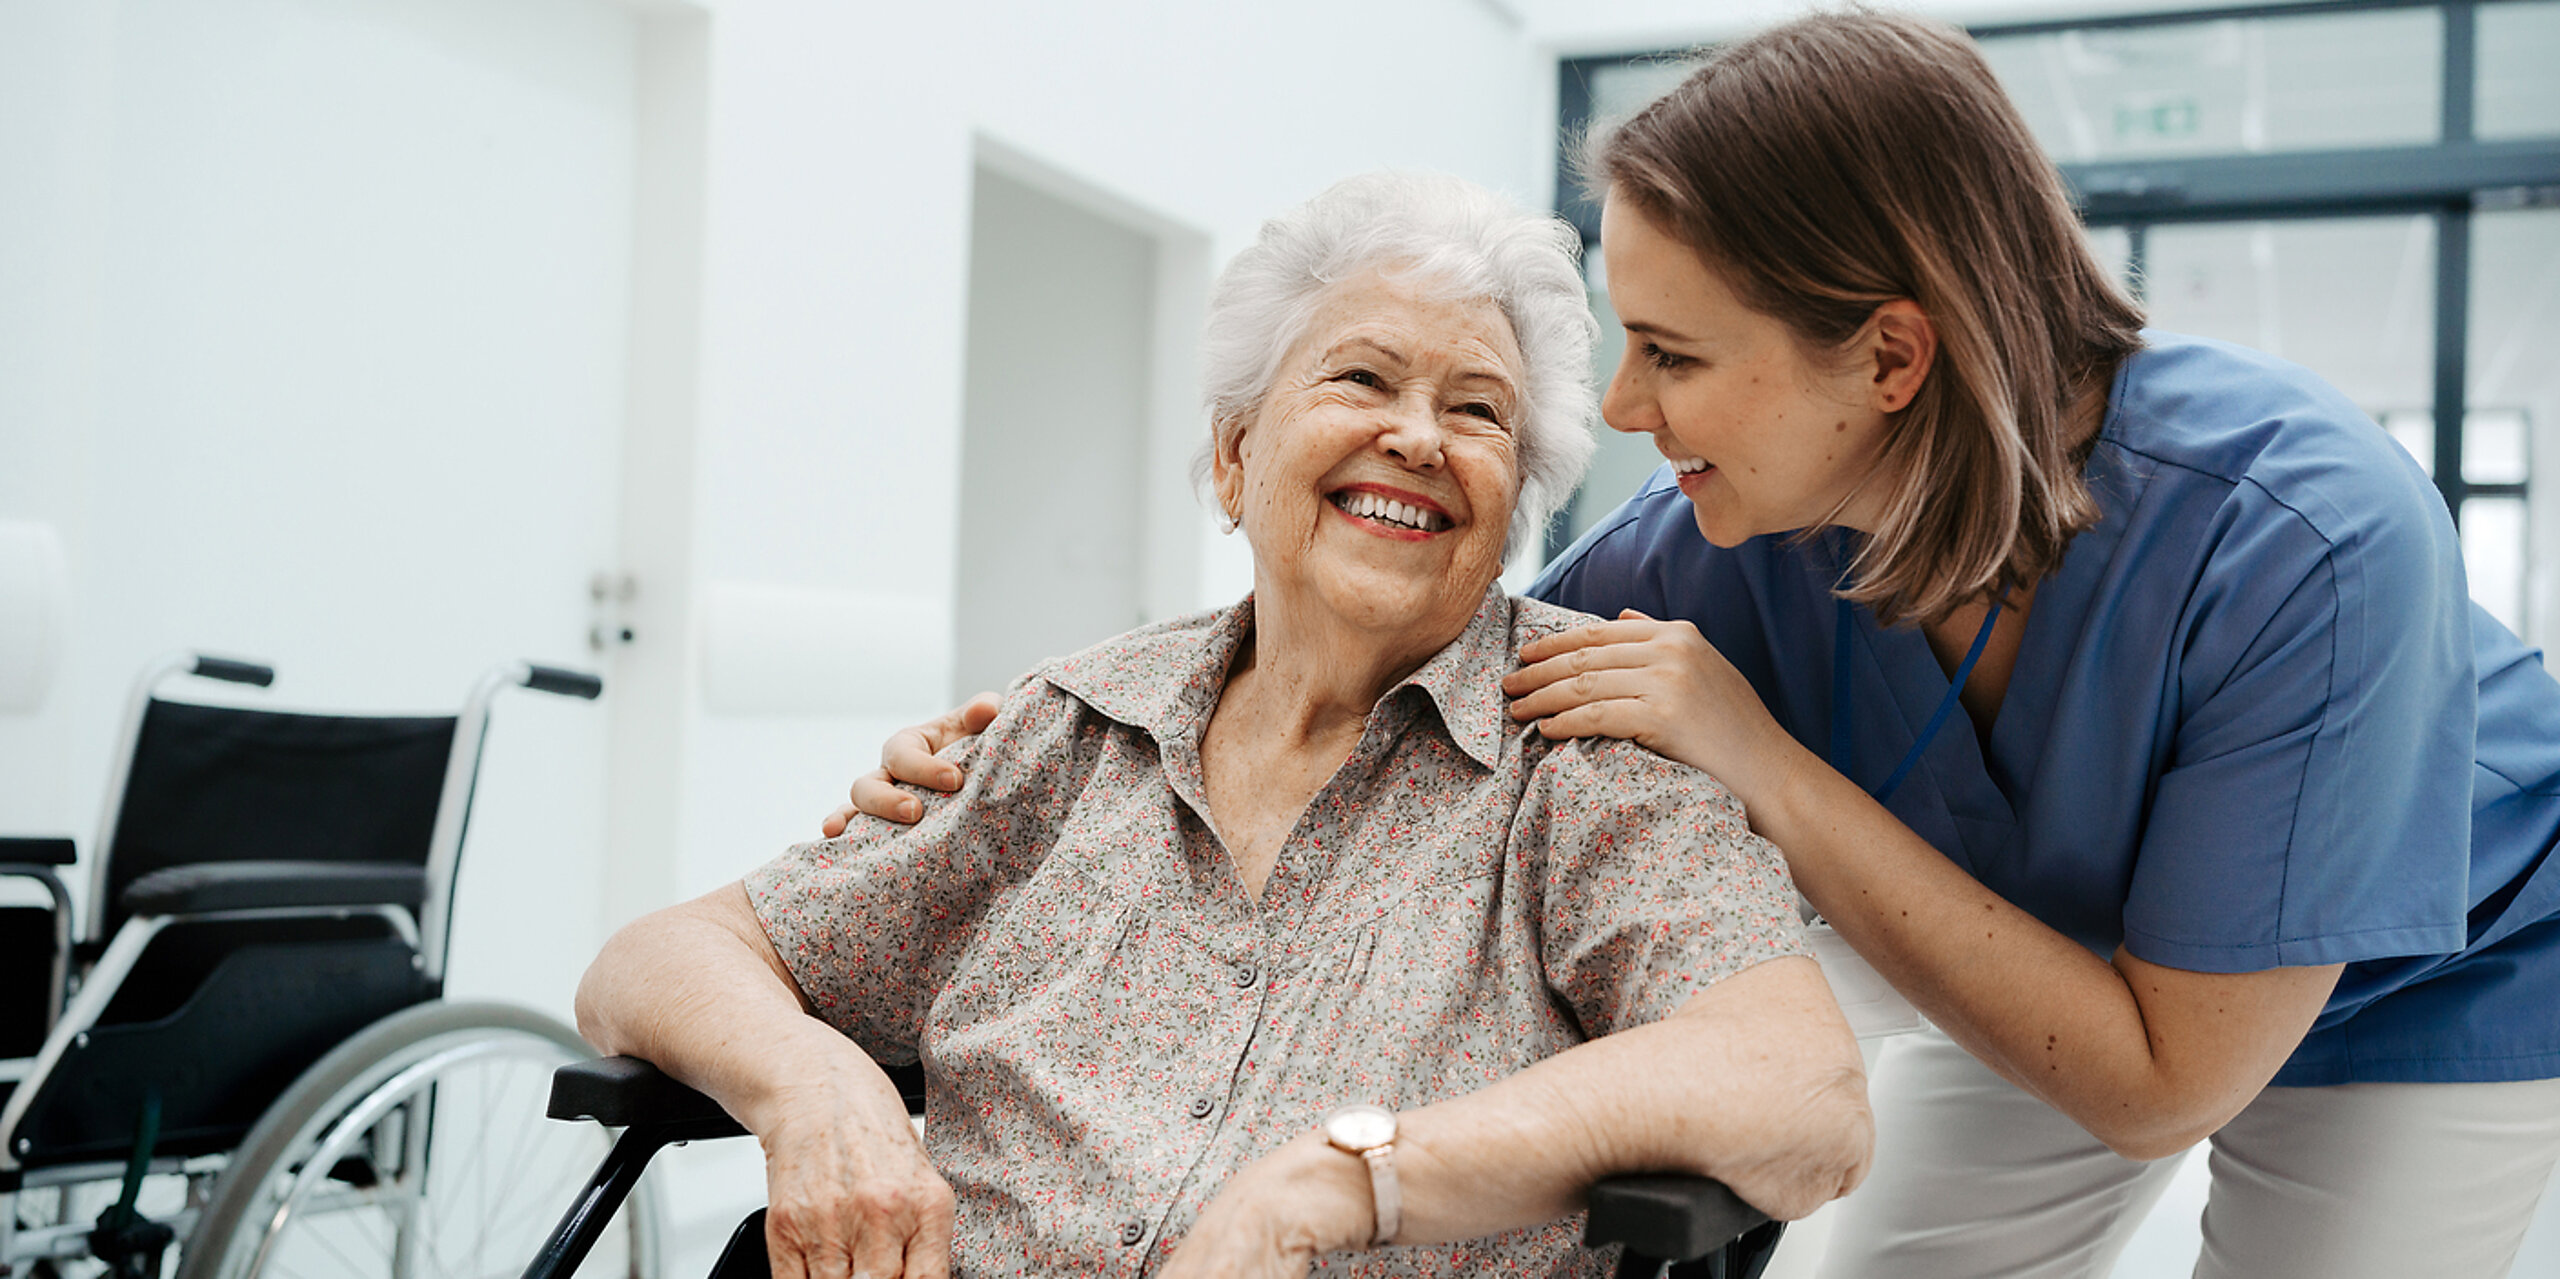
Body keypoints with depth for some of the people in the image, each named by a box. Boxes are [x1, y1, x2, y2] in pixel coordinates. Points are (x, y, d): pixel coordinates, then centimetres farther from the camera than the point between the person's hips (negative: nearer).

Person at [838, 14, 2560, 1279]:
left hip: (2419, 994, -3)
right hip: (2056, 948, 4)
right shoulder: (1738, 536, -26)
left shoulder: (2306, 534, -39)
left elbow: (2156, 1081, -33)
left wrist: (1771, 768, -41)